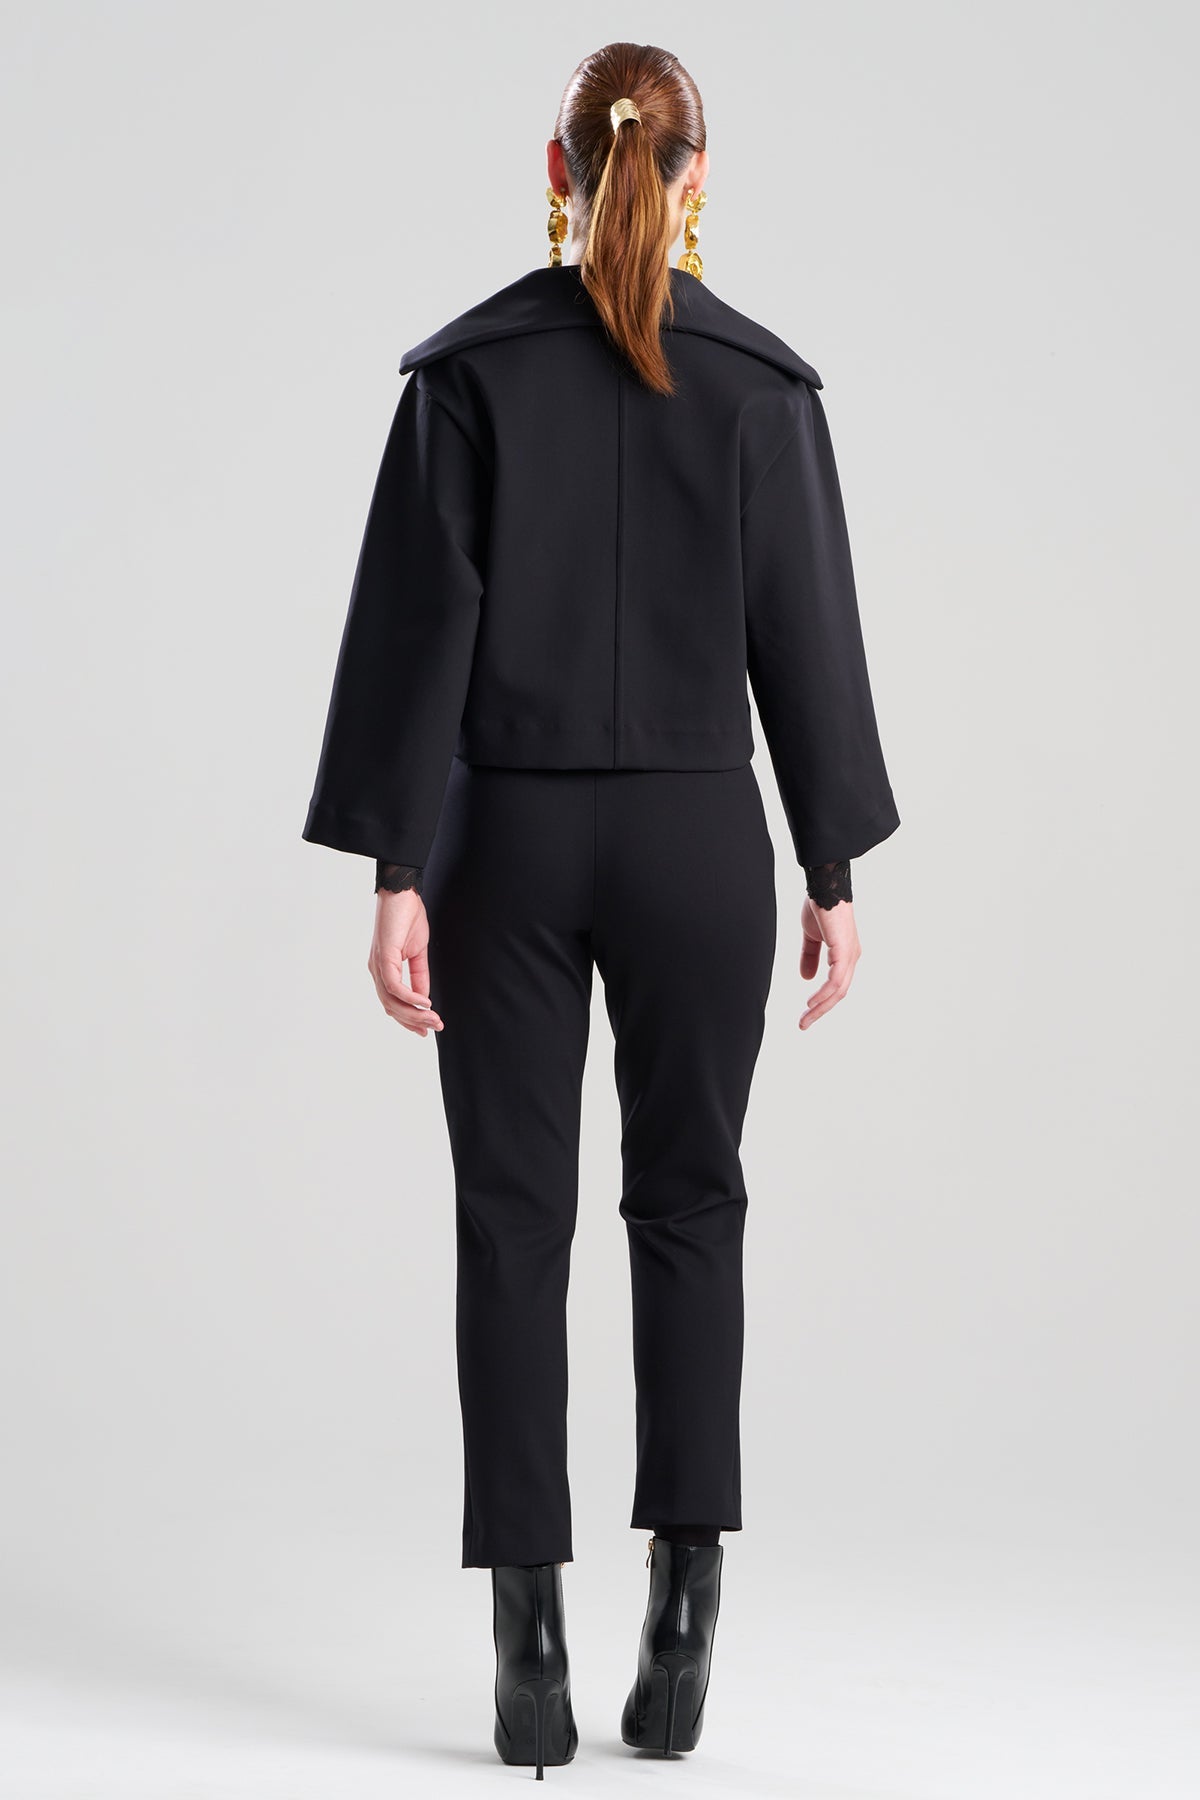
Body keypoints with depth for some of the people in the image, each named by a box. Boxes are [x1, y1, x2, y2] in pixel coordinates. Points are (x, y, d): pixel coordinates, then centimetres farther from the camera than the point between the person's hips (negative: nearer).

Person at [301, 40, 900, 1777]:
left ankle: (531, 1638, 3)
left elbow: (417, 628, -8)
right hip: (694, 838, 1)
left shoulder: (466, 367, -5)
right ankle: (685, 1589, 5)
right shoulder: (765, 378, -3)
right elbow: (806, 637, -2)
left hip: (507, 835, 0)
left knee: (515, 1221, 6)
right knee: (687, 1200, 15)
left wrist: (397, 872, -6)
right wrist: (835, 872, 5)